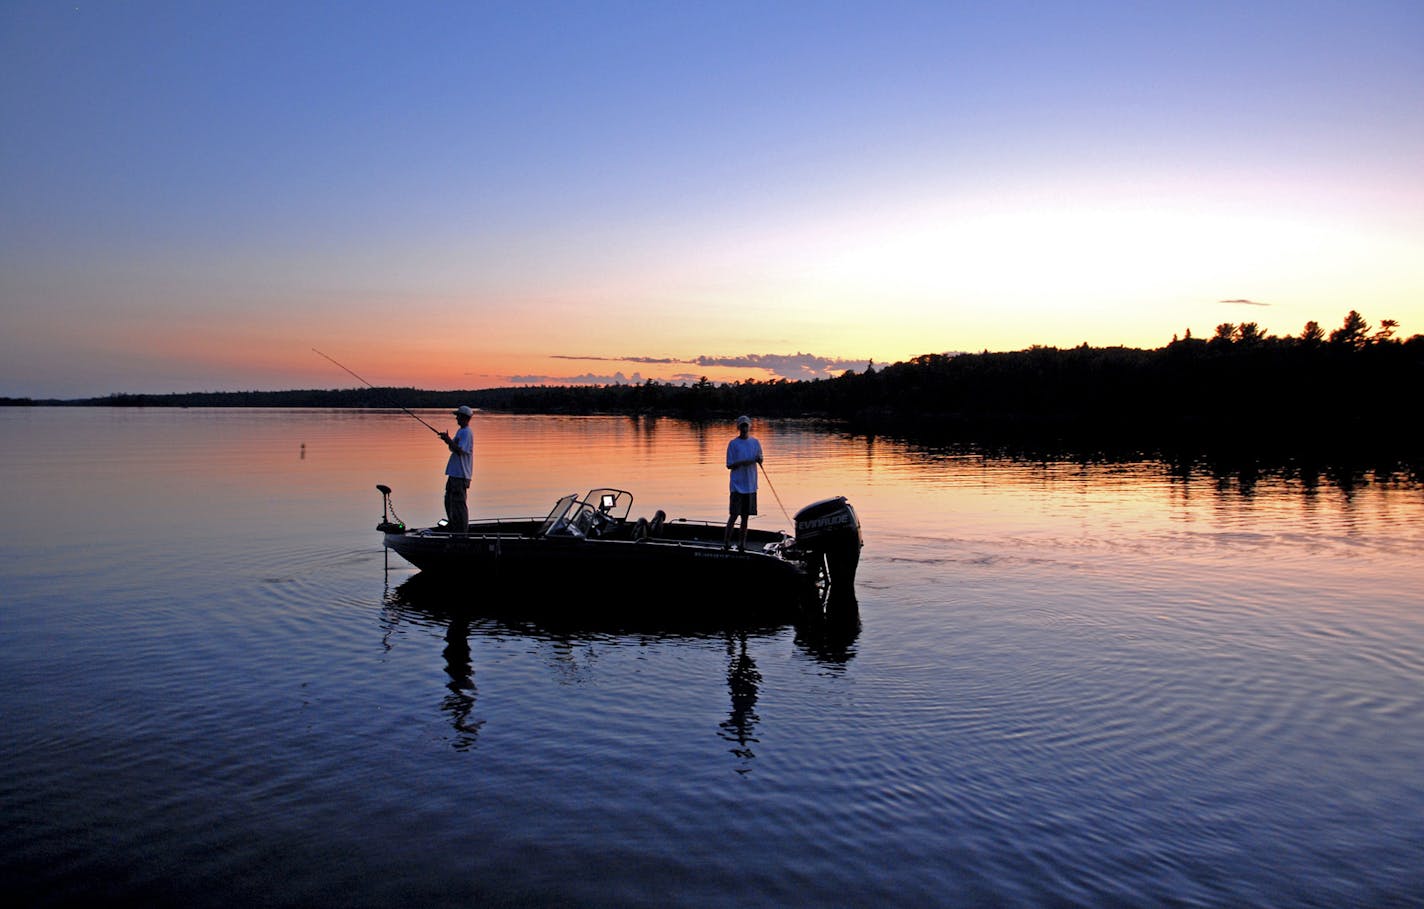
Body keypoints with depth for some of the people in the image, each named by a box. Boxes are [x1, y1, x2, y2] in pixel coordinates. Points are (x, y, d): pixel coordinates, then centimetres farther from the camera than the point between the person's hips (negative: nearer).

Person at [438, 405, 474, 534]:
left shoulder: (467, 433, -13)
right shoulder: (460, 431, 17)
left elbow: (459, 450, -22)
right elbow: (453, 448, 20)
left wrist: (448, 440, -18)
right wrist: (447, 440, 3)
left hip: (461, 474, -10)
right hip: (454, 473, 10)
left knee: (459, 504, -7)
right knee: (449, 502, 15)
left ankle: (462, 533, -2)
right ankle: (454, 530, 23)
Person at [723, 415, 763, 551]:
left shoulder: (755, 442, 8)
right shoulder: (733, 444, -2)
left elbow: (759, 459, 14)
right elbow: (729, 465, -4)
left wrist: (758, 460, -10)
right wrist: (742, 462, -21)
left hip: (750, 485, 4)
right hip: (737, 485, -3)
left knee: (746, 514, 8)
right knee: (734, 514, -7)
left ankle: (743, 542, 13)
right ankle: (726, 541, 1)